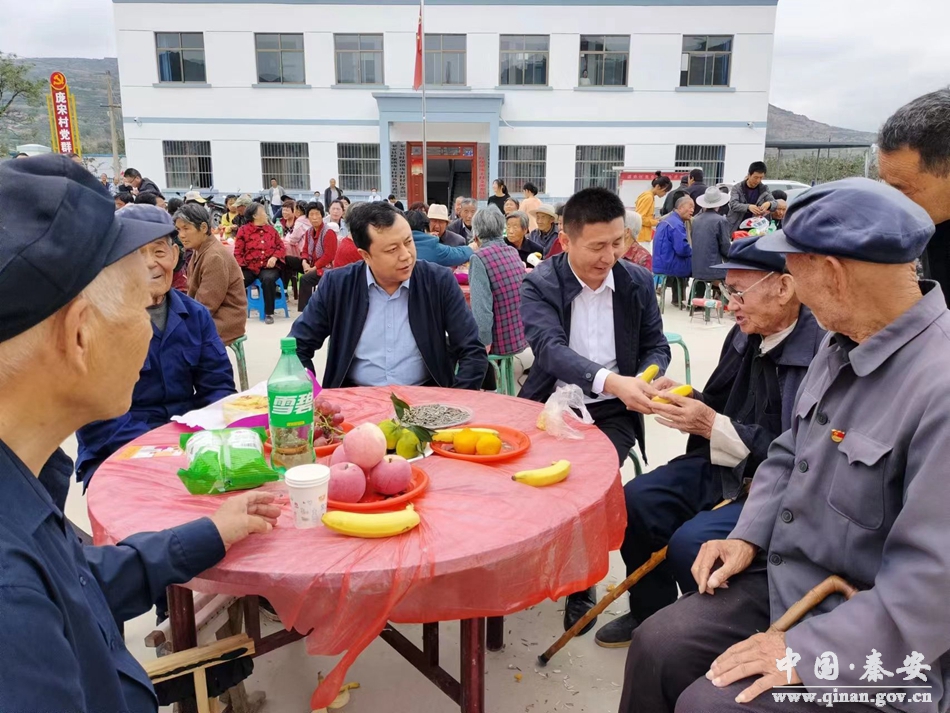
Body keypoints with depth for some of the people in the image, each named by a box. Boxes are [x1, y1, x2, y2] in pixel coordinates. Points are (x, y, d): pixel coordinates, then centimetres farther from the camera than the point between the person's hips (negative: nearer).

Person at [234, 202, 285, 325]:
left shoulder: (271, 229, 14)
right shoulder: (243, 230, 5)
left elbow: (281, 247, 13)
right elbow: (238, 252, 1)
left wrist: (274, 257, -8)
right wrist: (238, 268, -13)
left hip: (268, 266, 1)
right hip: (249, 267, 0)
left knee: (268, 279, -34)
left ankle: (269, 313, -21)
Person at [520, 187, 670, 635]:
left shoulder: (638, 282, 1)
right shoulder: (539, 285, -9)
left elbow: (656, 346, 8)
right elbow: (550, 348, -25)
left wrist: (643, 380, -17)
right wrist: (610, 380, -42)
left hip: (611, 411, 1)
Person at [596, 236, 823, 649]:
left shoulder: (822, 349, -22)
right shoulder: (745, 336, 2)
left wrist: (714, 426, -25)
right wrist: (683, 399, -4)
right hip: (723, 467, 8)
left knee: (691, 542, -26)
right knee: (635, 502, -6)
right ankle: (651, 614, 18)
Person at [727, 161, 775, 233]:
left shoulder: (764, 189, 5)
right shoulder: (737, 188, -3)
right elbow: (733, 204, -18)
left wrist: (769, 204, -28)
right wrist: (748, 207, -38)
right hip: (735, 229, -2)